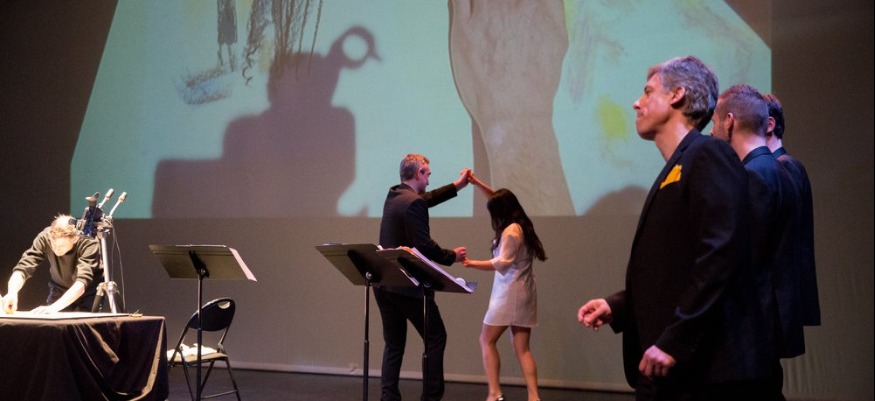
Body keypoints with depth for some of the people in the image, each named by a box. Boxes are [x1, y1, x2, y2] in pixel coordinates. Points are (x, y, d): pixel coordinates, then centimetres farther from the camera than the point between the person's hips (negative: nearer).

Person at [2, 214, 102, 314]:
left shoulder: (88, 244, -32)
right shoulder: (44, 238, -24)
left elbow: (82, 282, -42)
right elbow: (23, 268, -29)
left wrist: (54, 307, -55)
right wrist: (12, 292, -49)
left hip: (88, 296, -3)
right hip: (60, 292, 3)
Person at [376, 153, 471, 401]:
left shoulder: (394, 195, 10)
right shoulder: (413, 203, -17)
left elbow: (425, 199, 29)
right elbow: (424, 246, -20)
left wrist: (457, 186, 34)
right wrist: (452, 256, -5)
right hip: (407, 285, -8)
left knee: (394, 344, 12)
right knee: (435, 337, 6)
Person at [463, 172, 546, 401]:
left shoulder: (511, 231, -14)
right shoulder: (521, 225, 12)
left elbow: (501, 263, -20)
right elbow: (499, 199, 24)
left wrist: (471, 264, -22)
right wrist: (476, 183, 20)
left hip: (509, 294, -9)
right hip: (523, 294, 9)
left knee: (486, 340, 0)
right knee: (522, 348, 5)